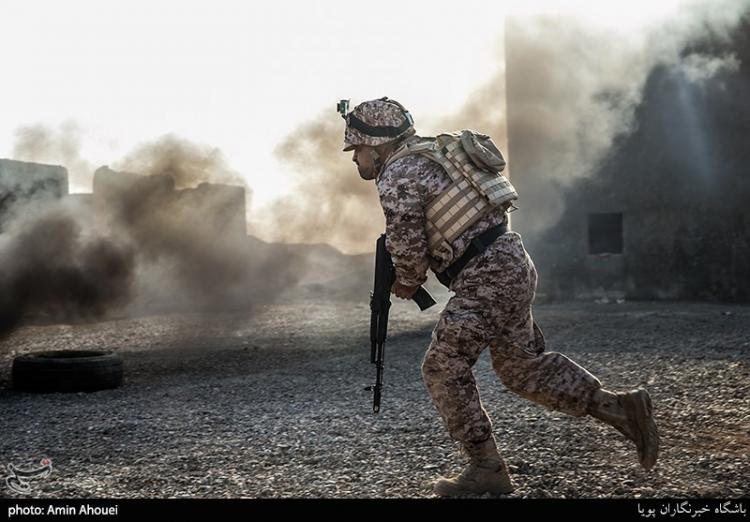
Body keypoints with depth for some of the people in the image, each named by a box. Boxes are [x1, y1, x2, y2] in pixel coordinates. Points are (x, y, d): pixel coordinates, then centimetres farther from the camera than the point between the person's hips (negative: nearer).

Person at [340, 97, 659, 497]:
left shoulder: (397, 176, -11)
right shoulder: (428, 155, 19)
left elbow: (407, 249, -14)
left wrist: (406, 284, 5)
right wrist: (413, 276, 19)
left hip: (487, 280, -10)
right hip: (512, 265, 10)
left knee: (443, 369, 0)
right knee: (522, 365, 18)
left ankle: (486, 470, 6)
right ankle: (621, 408, 17)